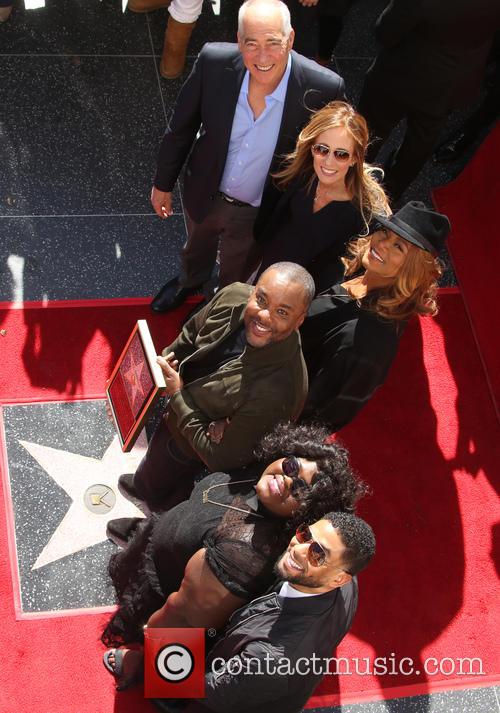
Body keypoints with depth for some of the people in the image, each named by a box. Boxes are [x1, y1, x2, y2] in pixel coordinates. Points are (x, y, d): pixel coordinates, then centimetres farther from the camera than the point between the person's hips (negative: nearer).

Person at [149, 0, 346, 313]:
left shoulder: (324, 89, -32)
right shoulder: (214, 62, -27)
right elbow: (181, 127, -9)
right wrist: (164, 183, 2)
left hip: (260, 213, -2)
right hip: (205, 193, 2)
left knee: (236, 276, 29)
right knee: (196, 249, 35)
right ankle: (190, 281, 70)